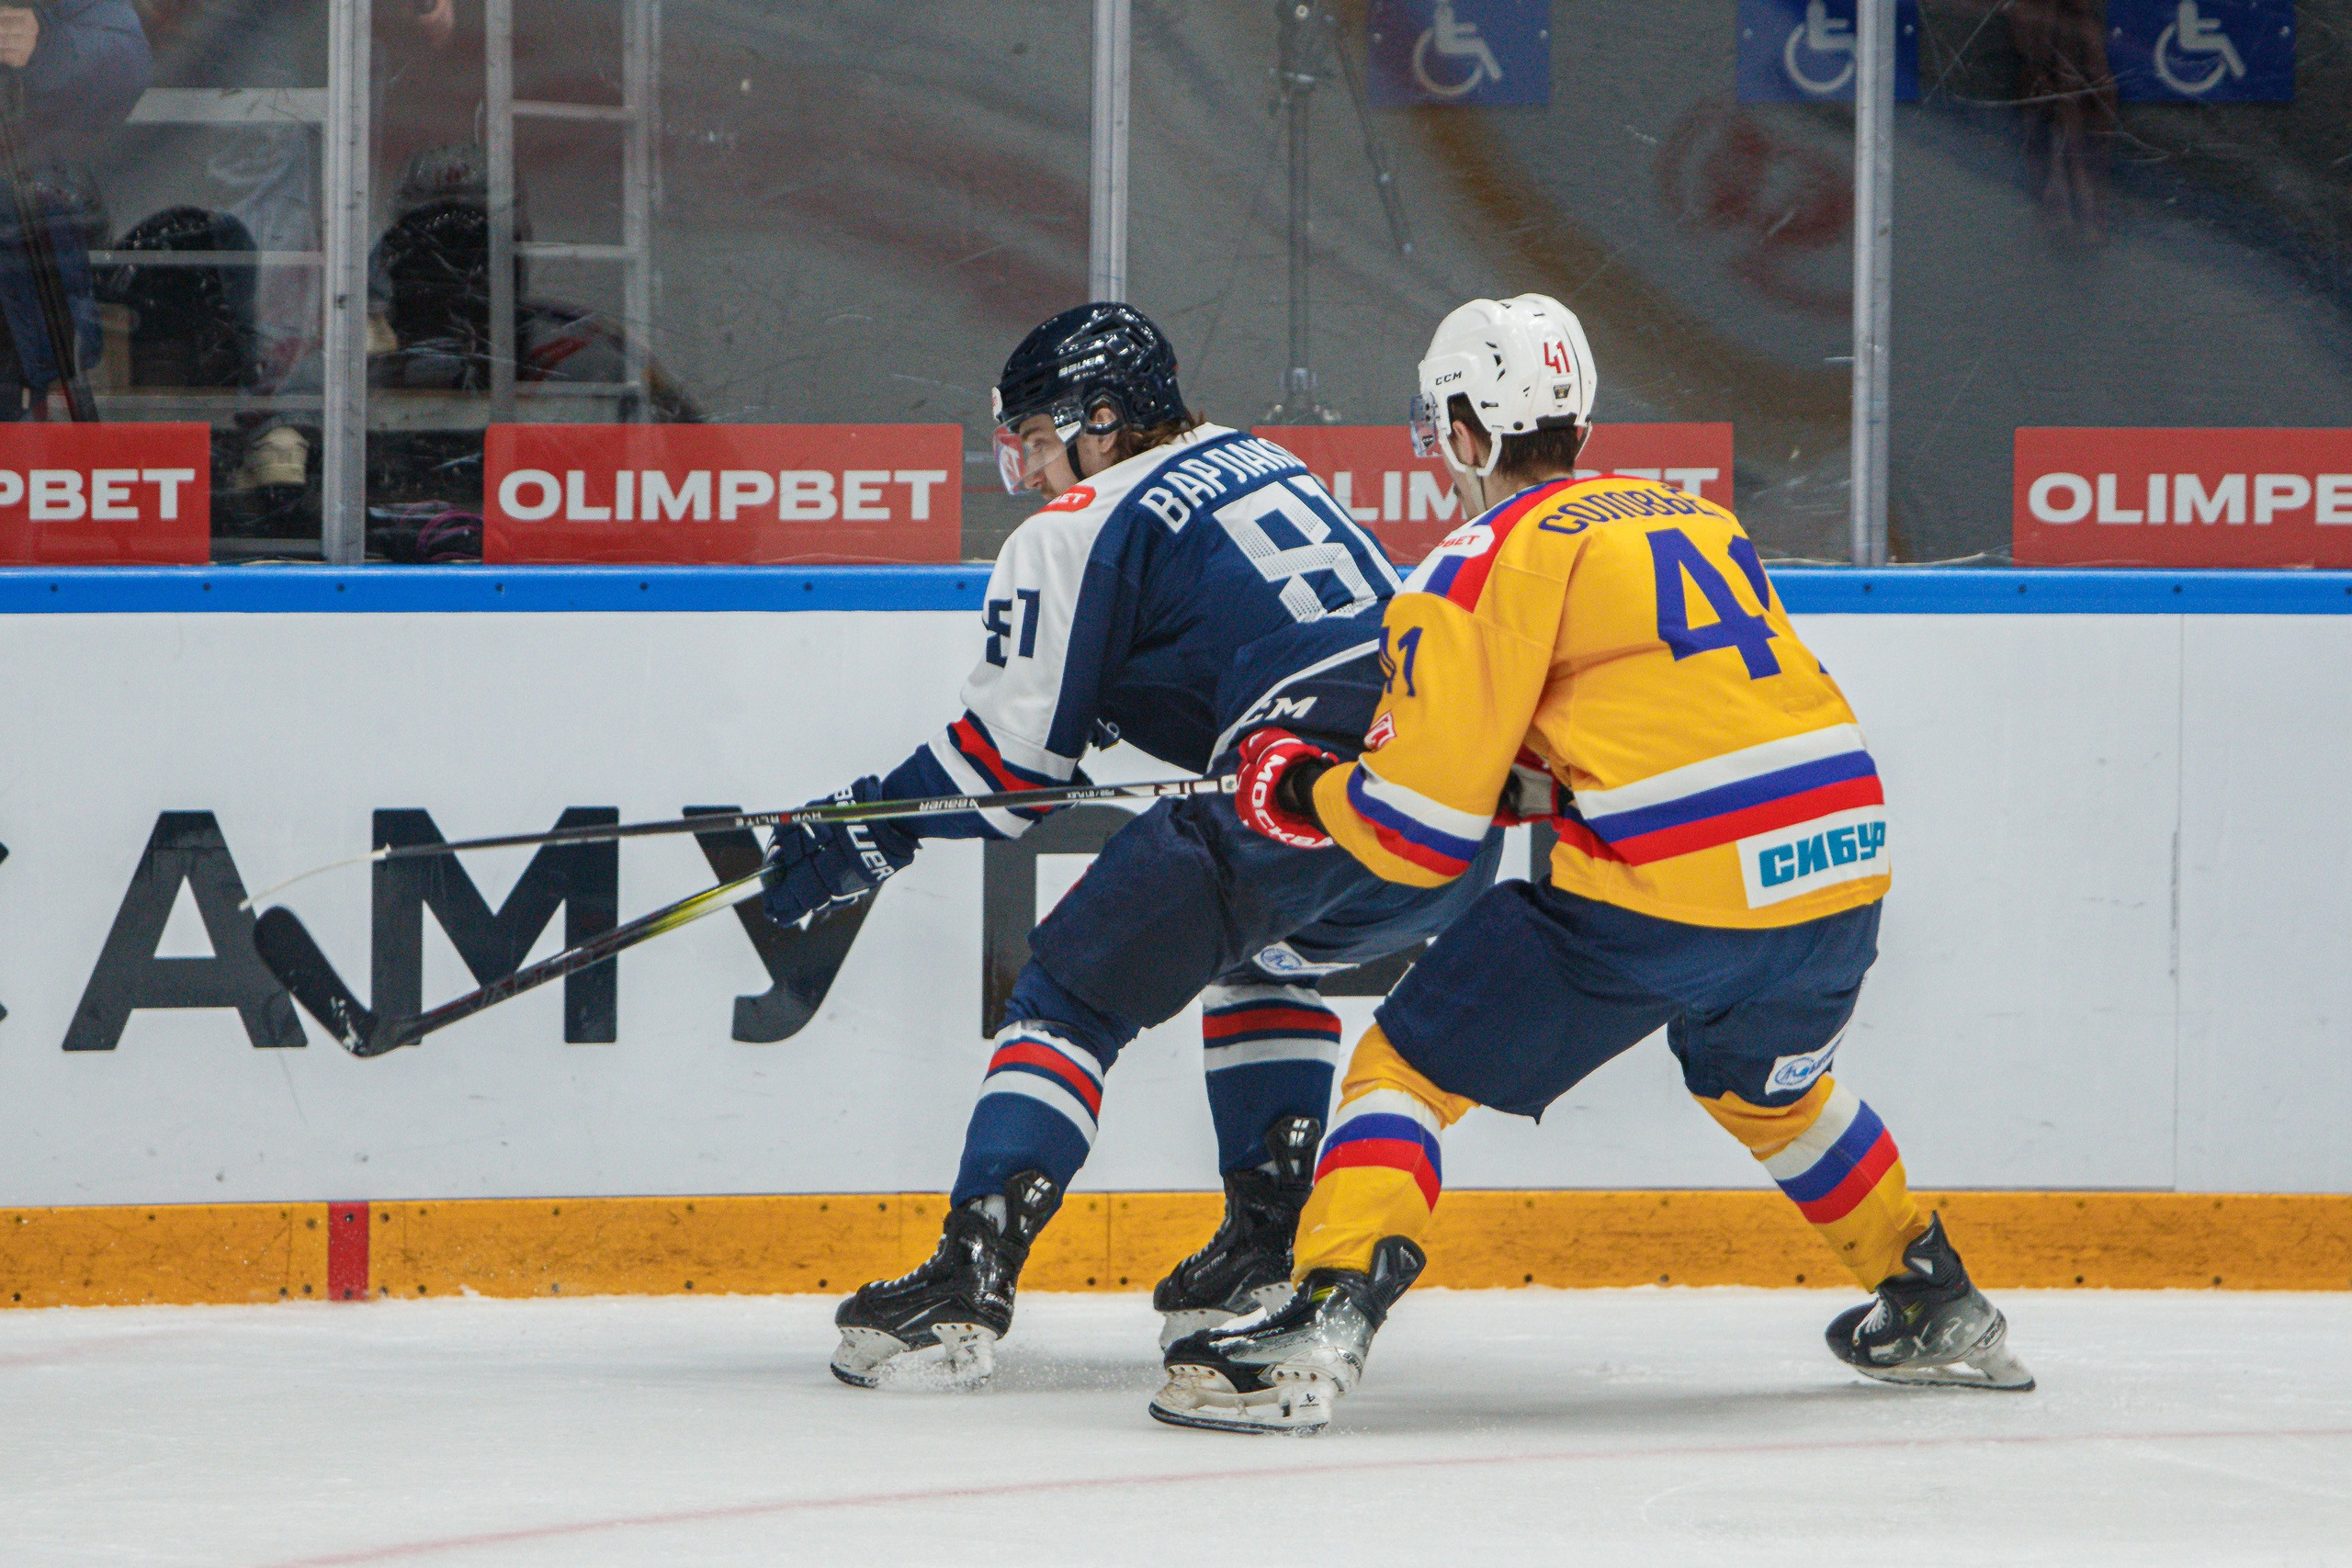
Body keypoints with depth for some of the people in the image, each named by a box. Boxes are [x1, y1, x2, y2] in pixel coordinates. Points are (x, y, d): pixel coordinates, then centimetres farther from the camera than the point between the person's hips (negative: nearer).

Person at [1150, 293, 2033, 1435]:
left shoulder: (1490, 561, 0)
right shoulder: (1697, 519, 21)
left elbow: (1421, 828, -3)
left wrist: (1296, 791, 15)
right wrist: (1530, 779, 31)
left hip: (1658, 899, -7)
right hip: (1837, 867, 7)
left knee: (1413, 1065, 6)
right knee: (1762, 1081, 36)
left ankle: (1324, 1331, -11)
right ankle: (1935, 1310, 42)